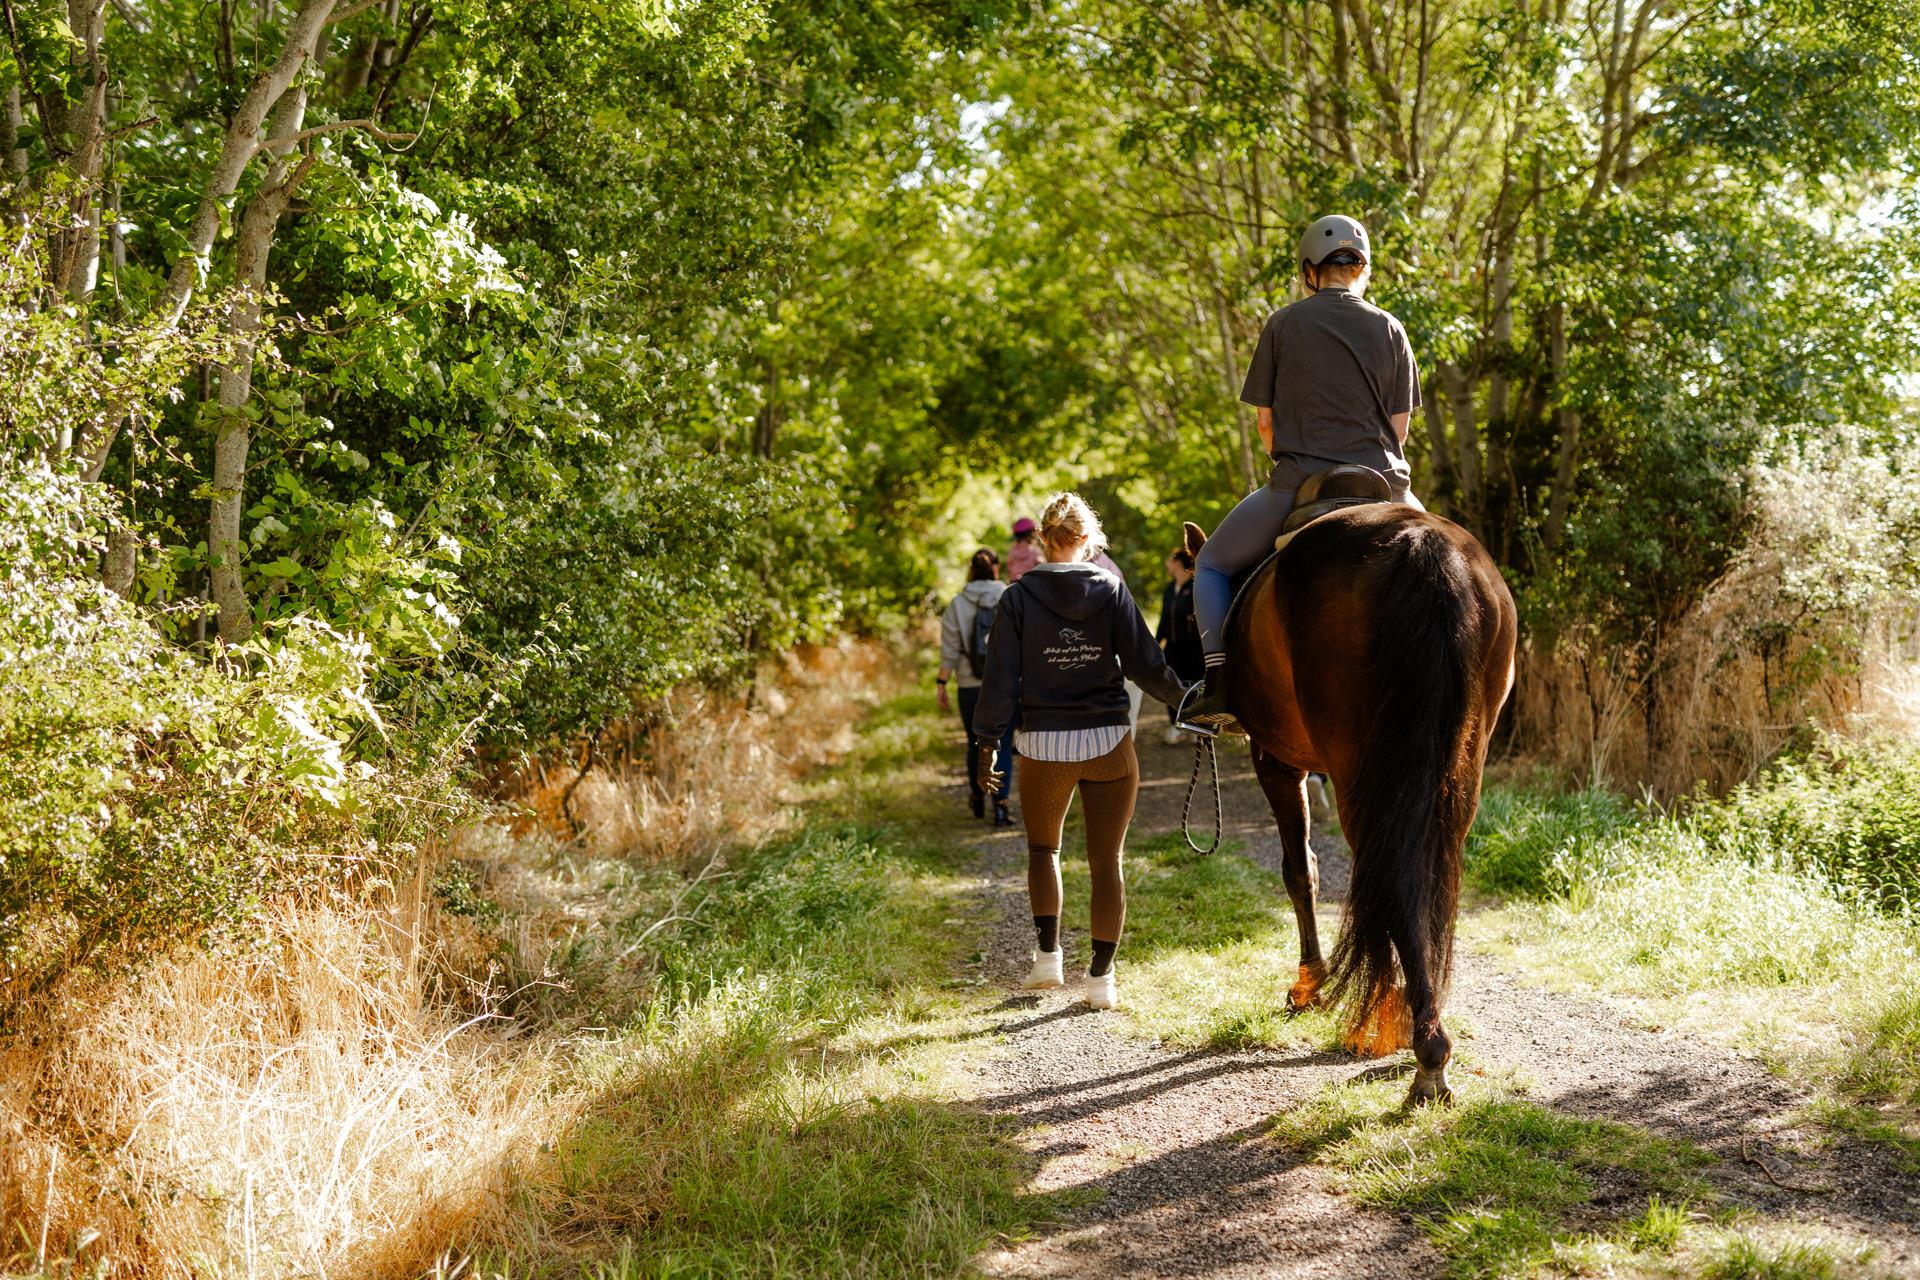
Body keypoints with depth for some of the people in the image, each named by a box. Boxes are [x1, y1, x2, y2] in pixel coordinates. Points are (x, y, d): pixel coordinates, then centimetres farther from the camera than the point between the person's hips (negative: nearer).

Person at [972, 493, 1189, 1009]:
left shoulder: (1019, 597, -4)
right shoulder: (1110, 589, -4)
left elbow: (1000, 678, -5)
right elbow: (1144, 662, -5)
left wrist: (986, 741, 2)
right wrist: (1184, 696, 11)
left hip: (1044, 744, 0)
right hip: (1109, 743, 0)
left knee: (1042, 848, 22)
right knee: (1106, 861, 8)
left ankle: (1048, 956, 15)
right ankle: (1101, 977, 9)